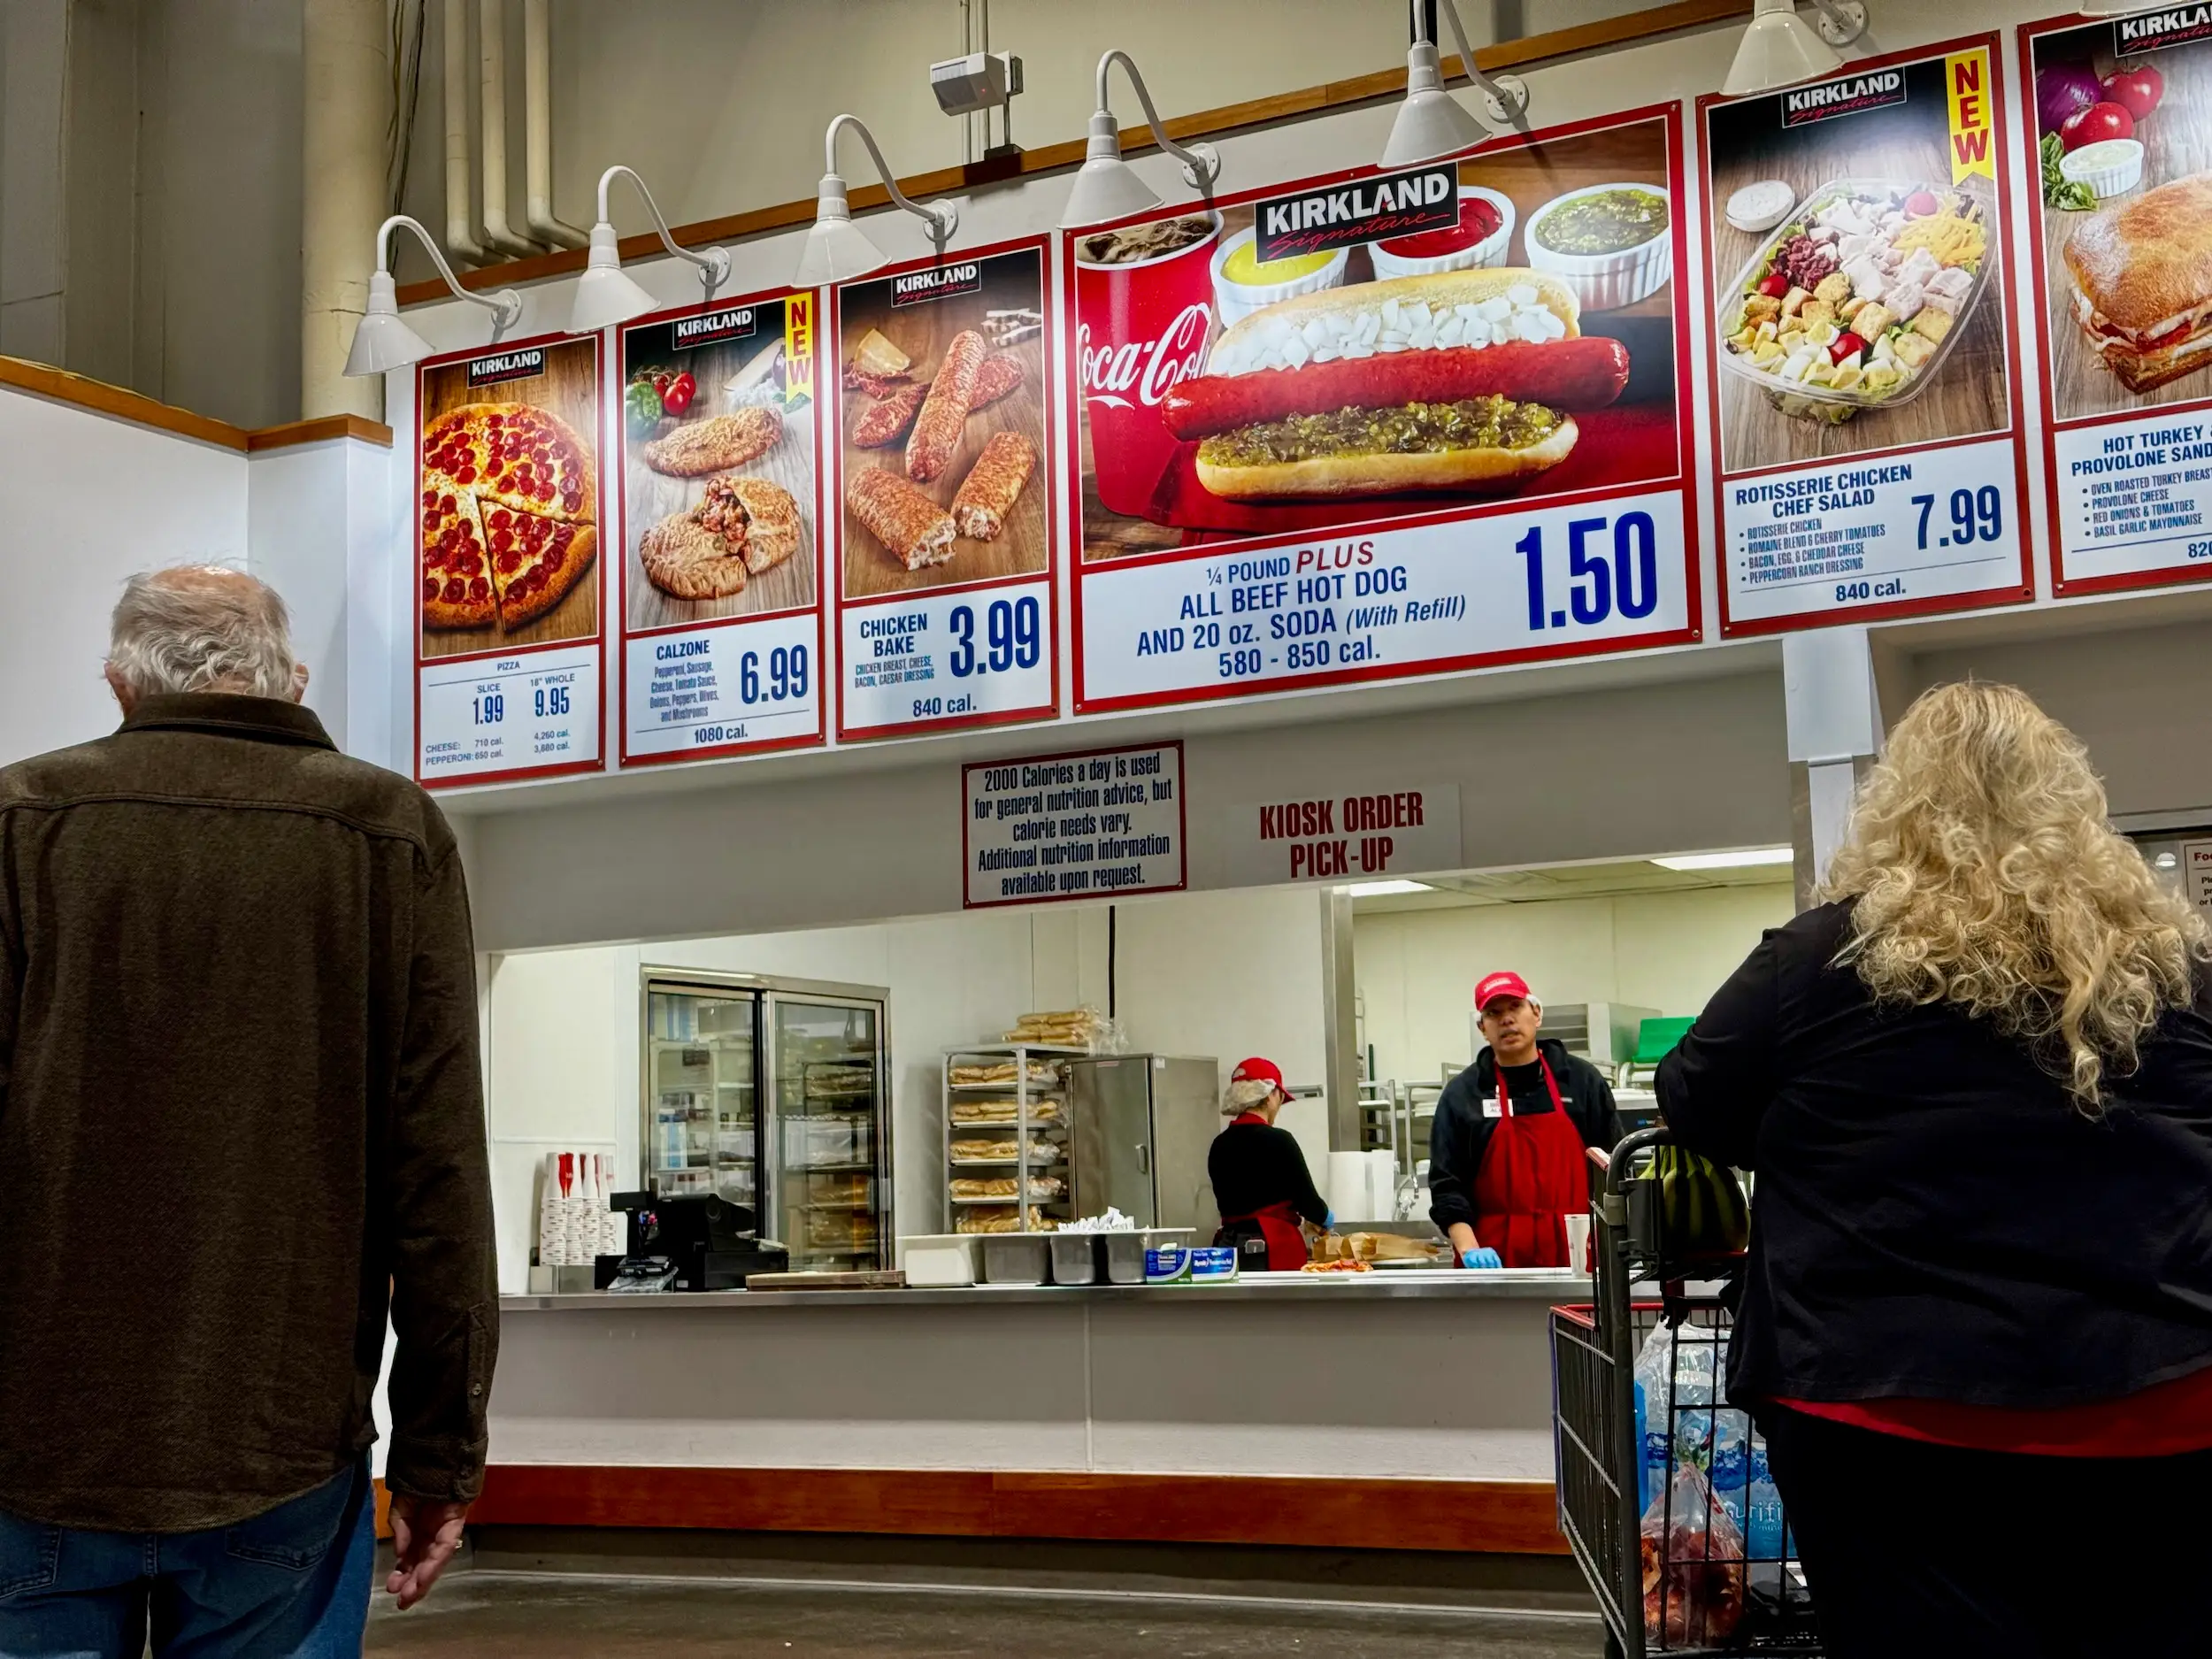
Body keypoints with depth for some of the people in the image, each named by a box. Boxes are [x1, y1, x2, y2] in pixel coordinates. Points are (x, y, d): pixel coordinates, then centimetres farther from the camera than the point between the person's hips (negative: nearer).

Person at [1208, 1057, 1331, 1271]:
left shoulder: (1219, 1145, 8)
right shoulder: (1278, 1141, -9)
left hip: (1228, 1246, 6)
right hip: (1276, 1249, -6)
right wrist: (1325, 1219, 17)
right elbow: (1306, 1199, -6)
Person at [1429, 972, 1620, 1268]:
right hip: (1494, 1260, -1)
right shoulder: (1461, 1094, 5)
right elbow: (1446, 1185, 1)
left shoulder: (1583, 1080, 9)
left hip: (1574, 1255, 1)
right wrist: (1469, 1249, -12)